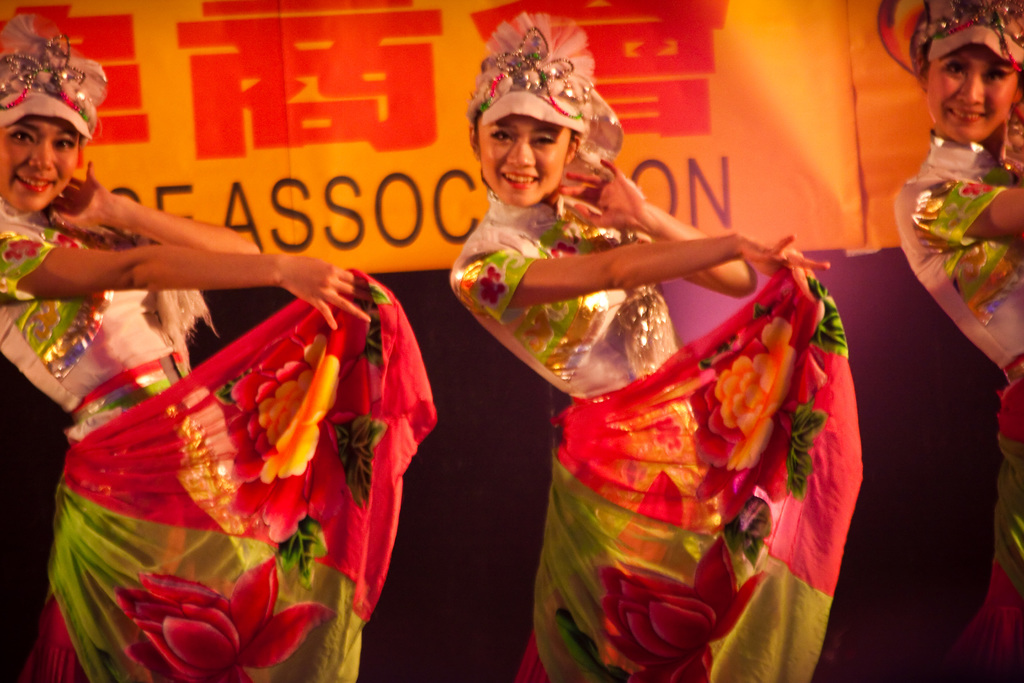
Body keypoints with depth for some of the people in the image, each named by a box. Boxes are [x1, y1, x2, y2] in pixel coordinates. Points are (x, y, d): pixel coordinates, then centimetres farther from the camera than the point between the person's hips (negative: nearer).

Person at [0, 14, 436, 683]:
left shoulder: (90, 231, 15)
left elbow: (239, 250, 8)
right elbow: (135, 270, -19)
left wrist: (124, 214, -2)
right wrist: (282, 268, -26)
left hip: (206, 437, 7)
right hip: (125, 468, -7)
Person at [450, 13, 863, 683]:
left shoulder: (599, 212, 6)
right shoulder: (483, 264, -10)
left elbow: (737, 281, -1)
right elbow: (615, 271, -26)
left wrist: (647, 218, -12)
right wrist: (737, 243, -30)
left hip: (692, 420, 5)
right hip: (617, 447, -5)